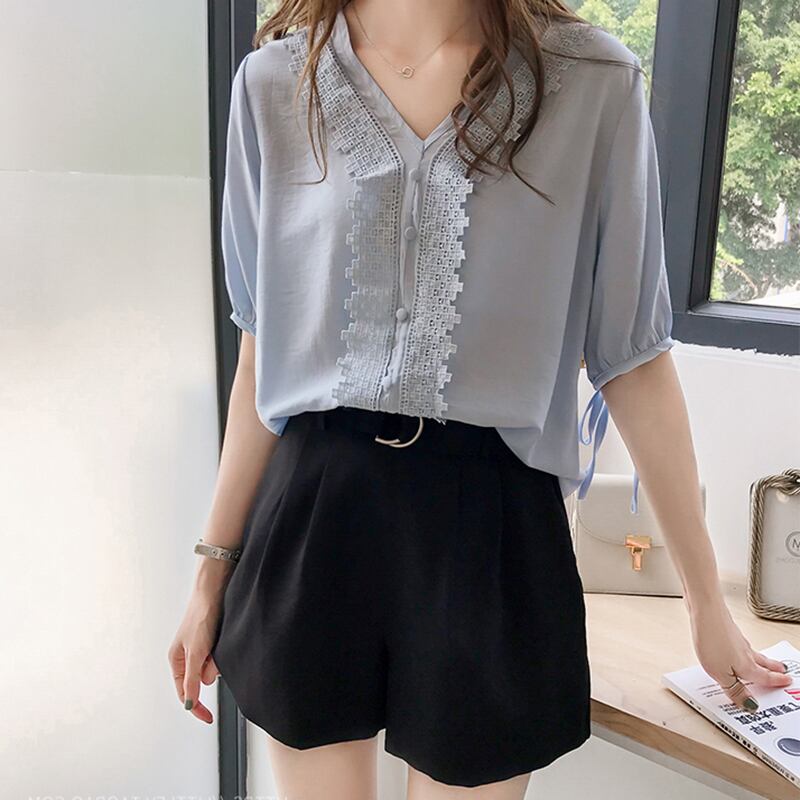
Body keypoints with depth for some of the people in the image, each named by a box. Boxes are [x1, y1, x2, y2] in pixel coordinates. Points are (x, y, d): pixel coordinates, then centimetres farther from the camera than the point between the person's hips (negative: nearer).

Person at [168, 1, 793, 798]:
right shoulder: (275, 82, 2)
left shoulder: (594, 82, -3)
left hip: (492, 524, -1)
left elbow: (634, 358, -1)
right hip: (313, 520, 2)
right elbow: (265, 348, 5)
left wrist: (706, 601, 4)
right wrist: (213, 569, 7)